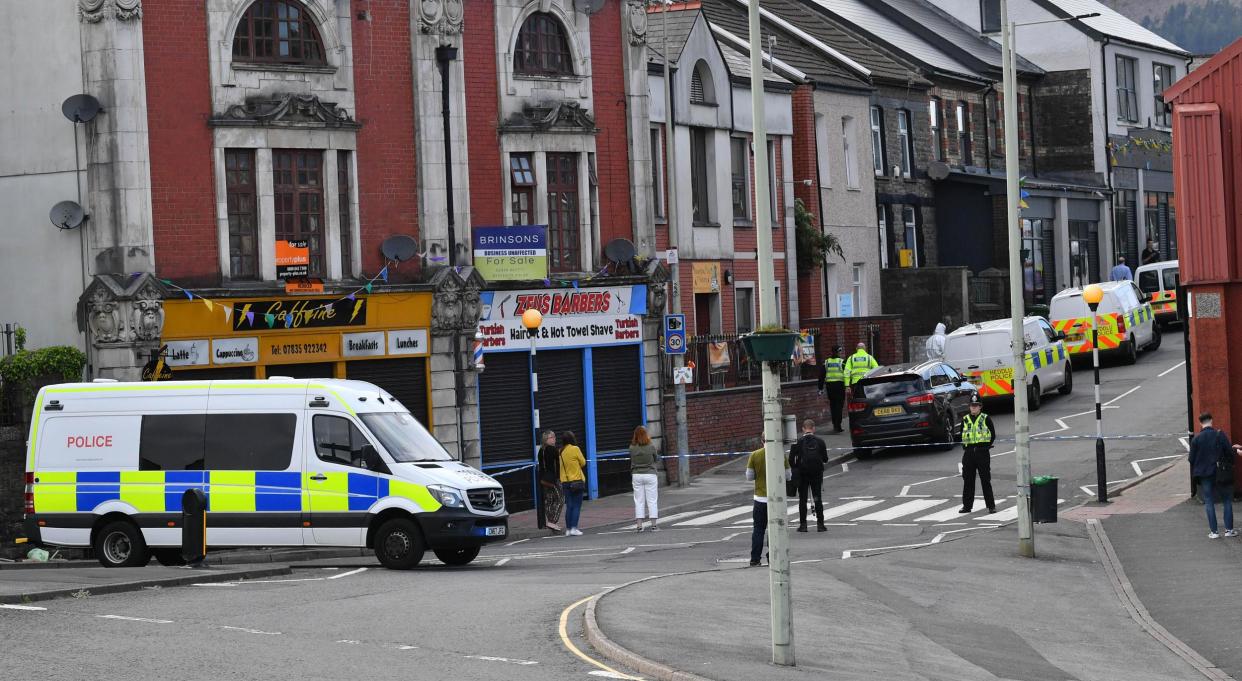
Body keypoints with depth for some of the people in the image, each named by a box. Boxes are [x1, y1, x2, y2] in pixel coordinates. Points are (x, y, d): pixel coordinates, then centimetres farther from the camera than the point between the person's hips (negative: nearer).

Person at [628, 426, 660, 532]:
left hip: (636, 475, 2)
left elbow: (631, 460, 2)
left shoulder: (632, 448, -6)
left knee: (639, 501, 6)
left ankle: (639, 525, 3)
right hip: (650, 474, -2)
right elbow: (656, 460, 4)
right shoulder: (651, 447, -10)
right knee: (652, 500, 5)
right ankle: (654, 525, 6)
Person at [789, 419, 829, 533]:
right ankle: (820, 524, 6)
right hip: (817, 474, 1)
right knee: (818, 499, 7)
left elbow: (791, 459, -10)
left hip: (802, 474, -1)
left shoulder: (798, 442, -8)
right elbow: (825, 459, 0)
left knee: (802, 500, 7)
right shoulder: (820, 442, -4)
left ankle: (803, 524, 5)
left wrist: (794, 468, 8)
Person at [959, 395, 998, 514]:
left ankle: (991, 505, 3)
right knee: (968, 480, 5)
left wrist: (986, 446, -3)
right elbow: (962, 435, 18)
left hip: (982, 451, -4)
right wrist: (965, 446, 6)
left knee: (985, 480, -2)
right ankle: (967, 505, 12)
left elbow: (993, 435, 3)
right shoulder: (965, 420, 10)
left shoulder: (986, 419, 0)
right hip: (969, 453, 4)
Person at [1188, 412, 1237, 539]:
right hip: (1220, 473, 0)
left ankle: (1213, 531, 1)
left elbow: (1192, 459, -2)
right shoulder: (1220, 435, -7)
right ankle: (1229, 529, 8)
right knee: (1227, 501, 10)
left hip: (1204, 475, 1)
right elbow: (1229, 452, -8)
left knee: (1209, 502, 5)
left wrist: (1194, 474, 12)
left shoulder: (1196, 439, -4)